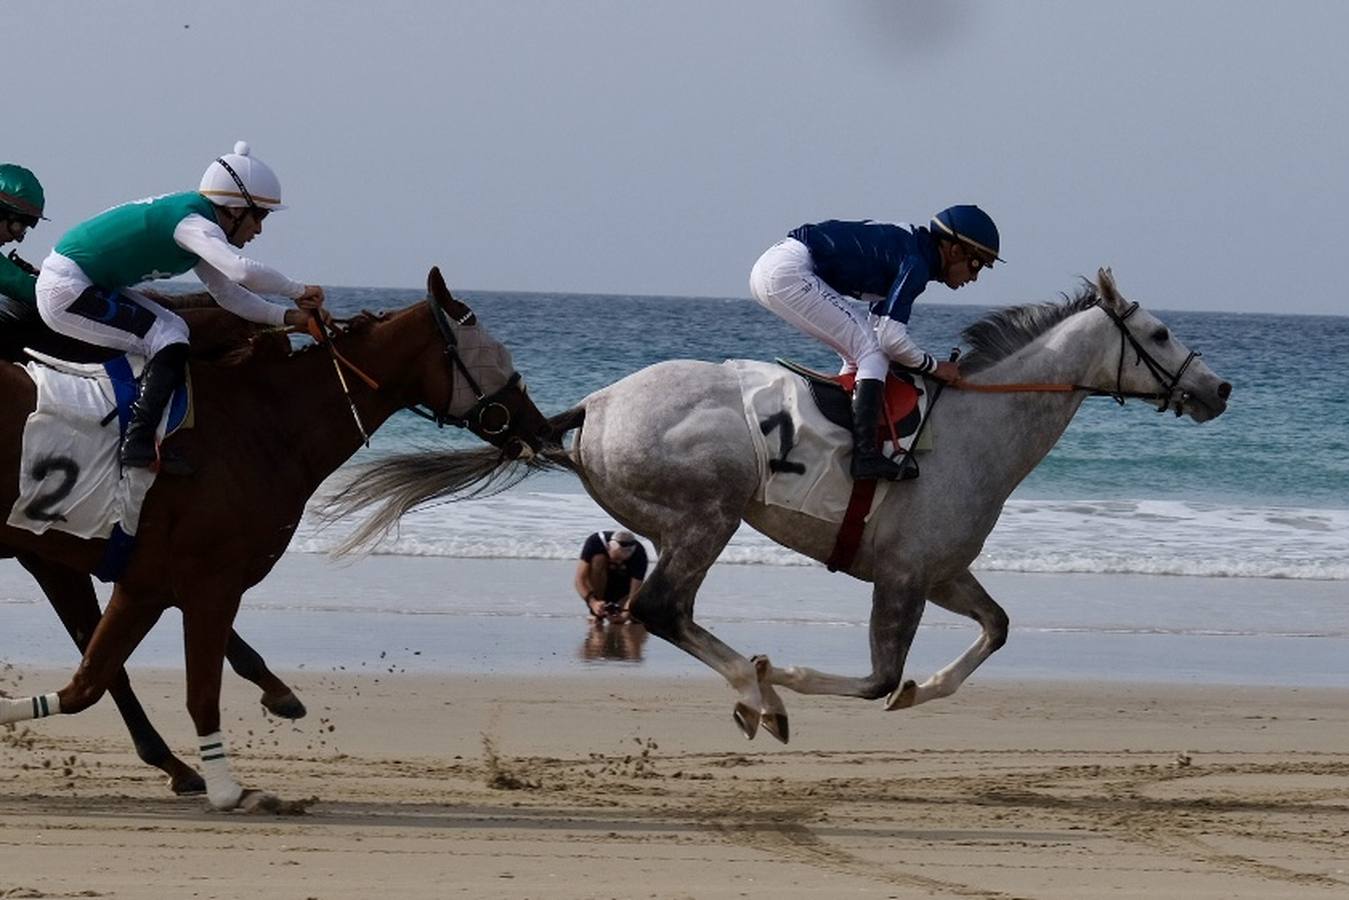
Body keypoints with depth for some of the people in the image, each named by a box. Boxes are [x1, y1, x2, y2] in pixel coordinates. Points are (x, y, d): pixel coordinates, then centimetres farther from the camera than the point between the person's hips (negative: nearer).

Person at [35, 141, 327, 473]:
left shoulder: (195, 222, 13)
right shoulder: (194, 223, -19)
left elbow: (228, 294, 19)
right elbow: (243, 272, -35)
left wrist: (290, 316, 9)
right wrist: (299, 290, -21)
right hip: (67, 291, -11)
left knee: (174, 330, 13)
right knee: (169, 342, -15)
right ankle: (138, 442, -24)